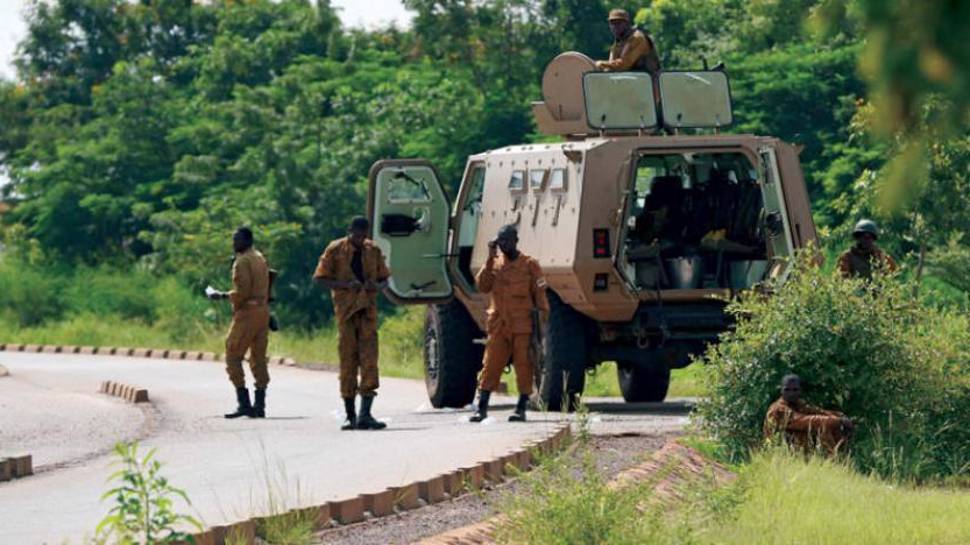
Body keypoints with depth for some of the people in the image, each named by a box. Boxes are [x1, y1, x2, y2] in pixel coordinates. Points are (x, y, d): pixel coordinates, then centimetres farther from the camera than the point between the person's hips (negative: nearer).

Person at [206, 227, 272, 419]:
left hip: (247, 313, -9)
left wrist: (222, 296, -5)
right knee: (258, 359, 9)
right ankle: (260, 405, 7)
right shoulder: (260, 259, 16)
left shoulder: (242, 262, -11)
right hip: (263, 310, 9)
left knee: (233, 357, -5)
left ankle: (244, 403, -12)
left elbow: (242, 292, -18)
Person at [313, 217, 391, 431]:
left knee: (369, 359, -9)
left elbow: (384, 279, 17)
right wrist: (345, 285, -16)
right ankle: (350, 415, 9)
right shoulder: (335, 250, 0)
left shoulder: (373, 251, 10)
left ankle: (365, 415, -12)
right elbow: (320, 279, -1)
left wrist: (377, 286, -7)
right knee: (348, 360, 1)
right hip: (345, 310, -2)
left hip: (367, 310, 2)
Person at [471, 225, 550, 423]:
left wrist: (542, 319, -3)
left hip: (523, 326, -3)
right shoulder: (495, 264, 11)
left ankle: (521, 408, 3)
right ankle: (481, 408, 4)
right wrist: (490, 260, -7)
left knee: (523, 366, -2)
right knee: (490, 366, 1)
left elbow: (539, 295, 3)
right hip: (498, 325, 3)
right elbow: (483, 287, -3)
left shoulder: (529, 265, 2)